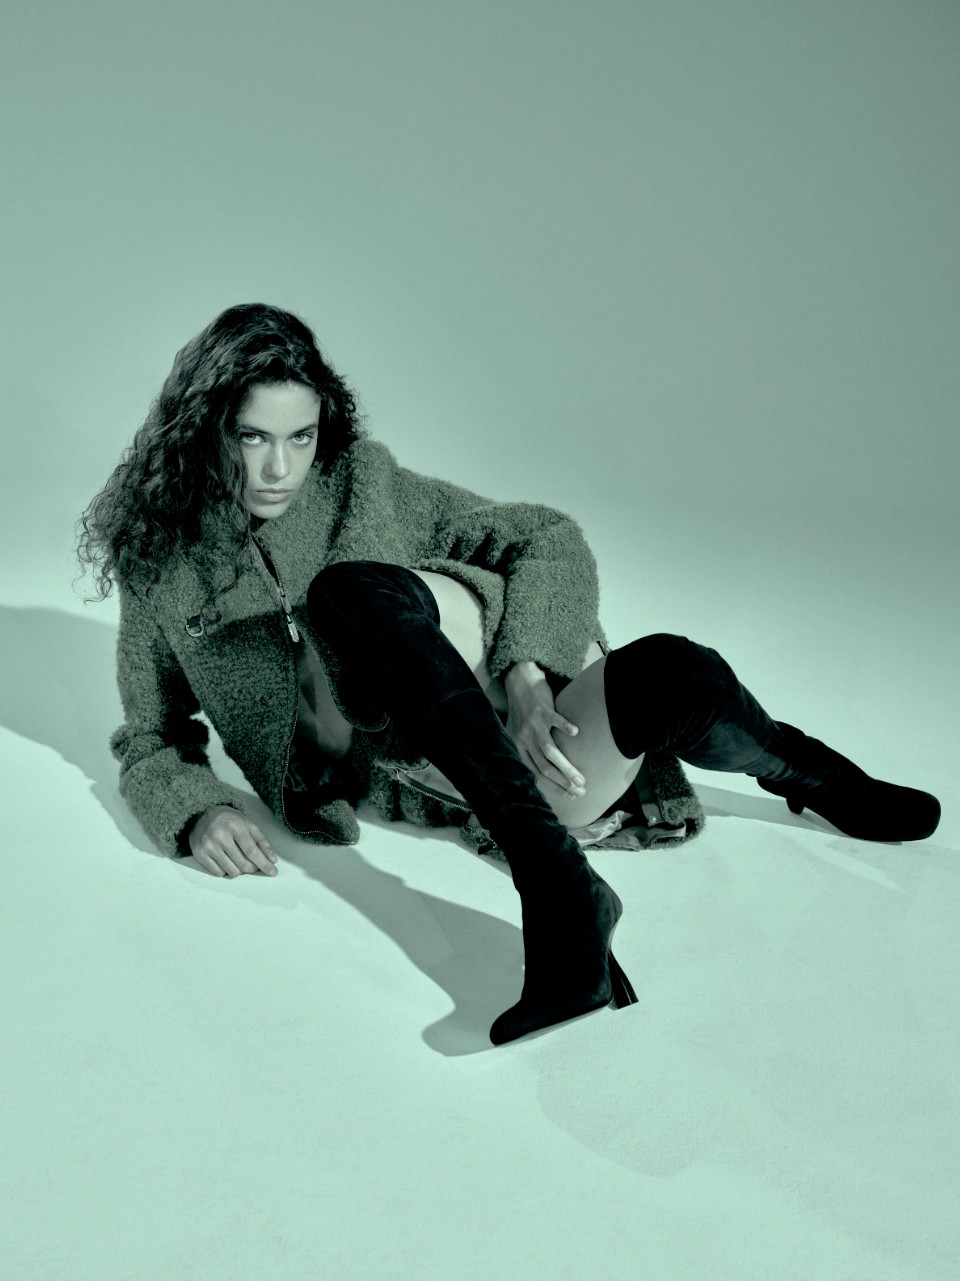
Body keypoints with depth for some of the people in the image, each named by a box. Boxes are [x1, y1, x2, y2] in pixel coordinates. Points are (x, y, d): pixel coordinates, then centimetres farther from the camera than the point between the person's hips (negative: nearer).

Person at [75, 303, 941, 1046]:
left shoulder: (365, 483, 7)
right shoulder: (158, 567, 9)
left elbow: (549, 540, 2)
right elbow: (148, 741, 16)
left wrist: (525, 676, -17)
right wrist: (195, 812, -8)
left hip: (510, 729, 1)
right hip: (378, 764, -1)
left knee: (673, 670, -31)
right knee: (356, 590, -32)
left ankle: (798, 767, 0)